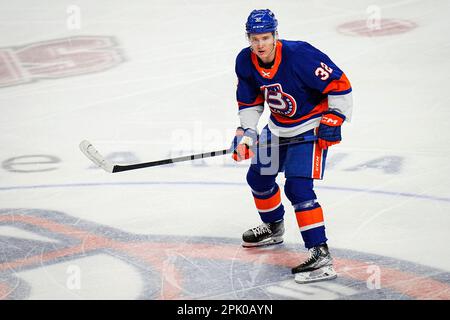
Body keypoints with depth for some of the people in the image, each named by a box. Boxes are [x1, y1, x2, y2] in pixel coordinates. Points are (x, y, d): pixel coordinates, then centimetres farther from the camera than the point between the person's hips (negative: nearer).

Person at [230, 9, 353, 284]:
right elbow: (250, 103, 5)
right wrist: (245, 133, -8)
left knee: (298, 186, -21)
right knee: (259, 176, 19)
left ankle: (321, 255, -21)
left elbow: (339, 85, -23)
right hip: (278, 128, 8)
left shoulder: (300, 55, -29)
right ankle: (274, 228, 48)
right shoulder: (246, 62, -8)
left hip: (311, 127, -8)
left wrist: (333, 119, -25)